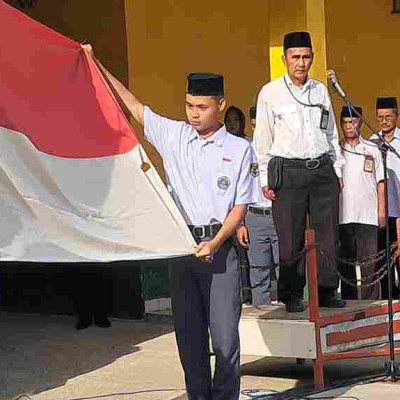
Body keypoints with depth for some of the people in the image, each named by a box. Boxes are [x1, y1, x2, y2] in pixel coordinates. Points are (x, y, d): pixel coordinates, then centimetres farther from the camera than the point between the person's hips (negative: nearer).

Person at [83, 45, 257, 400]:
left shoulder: (239, 149, 0)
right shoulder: (172, 135, 7)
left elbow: (240, 206, -1)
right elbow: (134, 106, 13)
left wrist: (214, 243, -14)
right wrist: (96, 66, 10)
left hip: (219, 246, -3)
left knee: (225, 336, -6)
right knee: (189, 333, 8)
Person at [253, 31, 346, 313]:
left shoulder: (321, 90, 13)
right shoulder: (270, 92, 2)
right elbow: (262, 139, 3)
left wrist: (337, 169, 17)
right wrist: (265, 179, -1)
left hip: (322, 169, 4)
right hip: (288, 171, -4)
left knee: (328, 233, 2)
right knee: (291, 237, -3)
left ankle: (326, 291, 12)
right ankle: (292, 296, 6)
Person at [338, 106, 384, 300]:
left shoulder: (372, 149, 9)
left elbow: (380, 182, 9)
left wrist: (381, 211, 0)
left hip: (368, 215, -1)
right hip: (342, 216, 1)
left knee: (368, 263, -4)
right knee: (346, 263, 5)